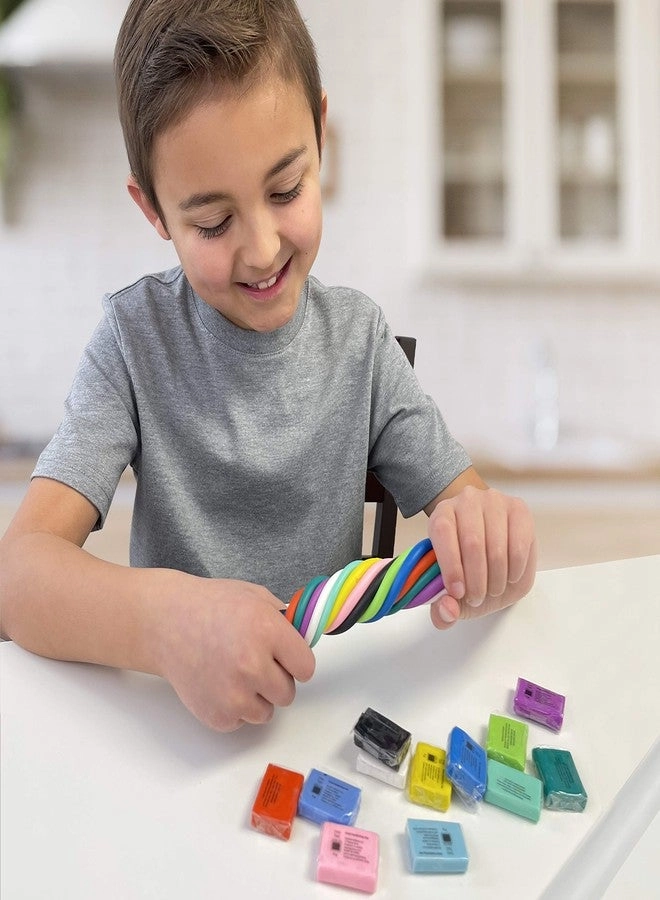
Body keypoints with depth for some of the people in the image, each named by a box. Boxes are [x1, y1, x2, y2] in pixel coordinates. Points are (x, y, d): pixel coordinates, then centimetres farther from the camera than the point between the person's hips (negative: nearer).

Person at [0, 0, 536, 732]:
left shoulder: (359, 339, -2)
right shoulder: (135, 338, -9)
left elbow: (465, 502, -1)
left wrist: (493, 536, -23)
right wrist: (165, 617, -36)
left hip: (340, 689, 2)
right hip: (181, 702, -1)